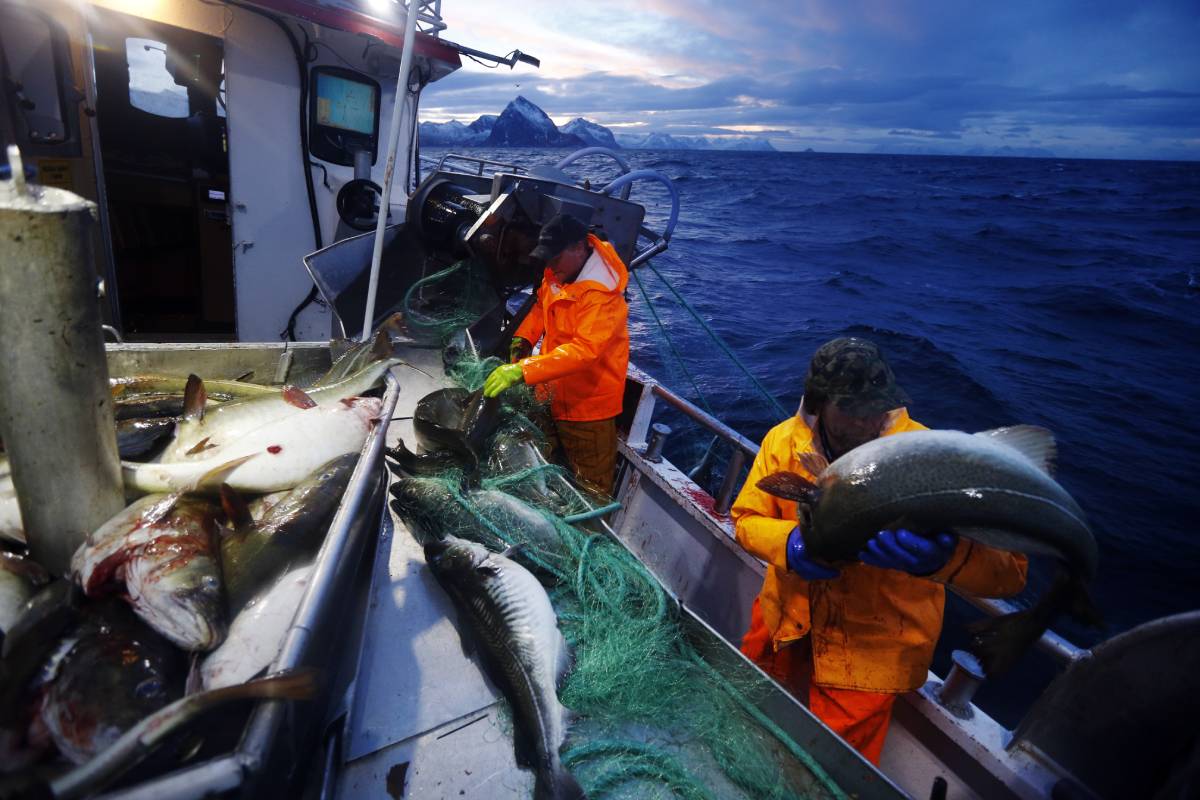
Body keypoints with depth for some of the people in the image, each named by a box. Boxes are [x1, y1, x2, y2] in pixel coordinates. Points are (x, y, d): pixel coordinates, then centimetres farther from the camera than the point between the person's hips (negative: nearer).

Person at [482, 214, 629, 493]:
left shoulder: (601, 293, -26)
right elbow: (542, 305, 19)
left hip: (587, 405, -8)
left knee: (591, 486, 5)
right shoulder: (559, 273, 1)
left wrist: (523, 371, -41)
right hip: (554, 394, 8)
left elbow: (584, 350, -36)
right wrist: (523, 338, 0)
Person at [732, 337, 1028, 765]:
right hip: (785, 621, 4)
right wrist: (790, 544, -28)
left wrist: (941, 555, -48)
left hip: (871, 649, -3)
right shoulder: (785, 440, -14)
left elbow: (1009, 571, -26)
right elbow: (746, 519, -6)